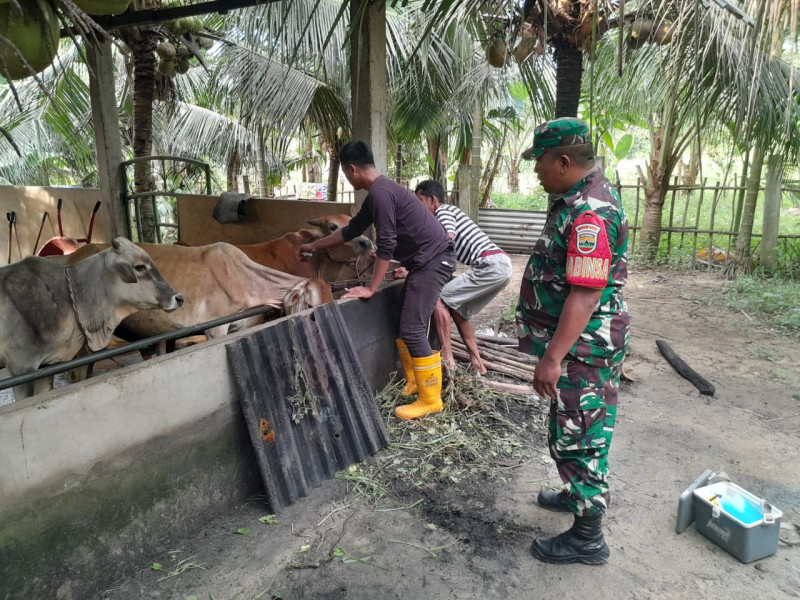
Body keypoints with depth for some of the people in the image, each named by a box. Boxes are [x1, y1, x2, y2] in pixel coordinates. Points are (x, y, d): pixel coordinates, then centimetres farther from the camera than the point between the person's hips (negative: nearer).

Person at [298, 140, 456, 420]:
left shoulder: (380, 193, -17)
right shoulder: (378, 192, 15)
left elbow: (386, 245, -19)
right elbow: (352, 230, 26)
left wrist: (371, 288, -13)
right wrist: (314, 246, 35)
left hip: (434, 260, -10)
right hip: (425, 260, 10)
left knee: (412, 329, -9)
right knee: (402, 323, 15)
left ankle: (431, 399, 1)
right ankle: (414, 383, 26)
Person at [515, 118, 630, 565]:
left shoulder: (590, 214, -25)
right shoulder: (585, 196, 9)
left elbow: (586, 295, -30)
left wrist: (553, 357, -28)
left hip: (582, 347, -10)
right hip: (580, 343, 10)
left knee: (577, 438, 2)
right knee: (577, 432, 25)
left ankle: (588, 538, 17)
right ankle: (580, 494, 44)